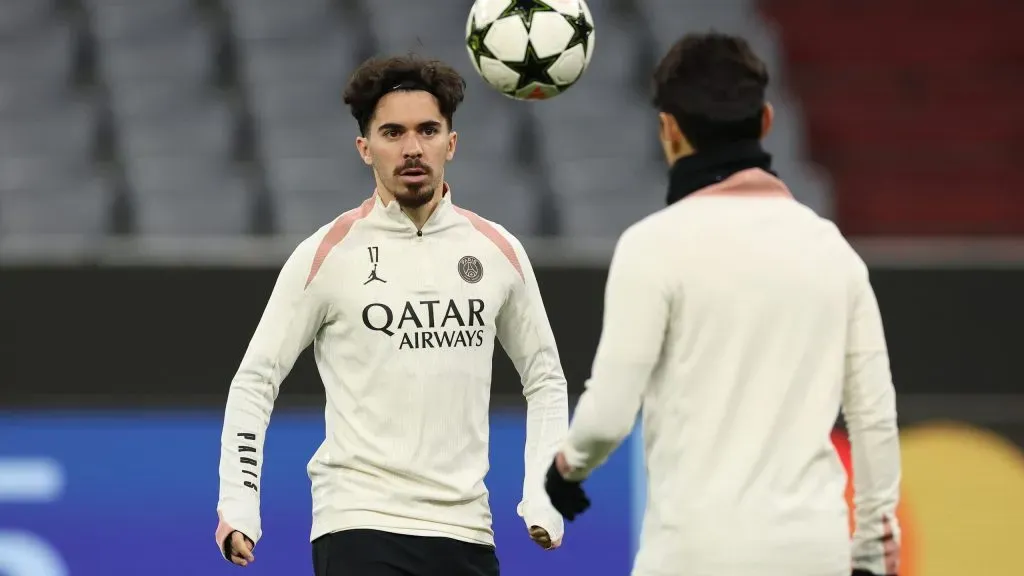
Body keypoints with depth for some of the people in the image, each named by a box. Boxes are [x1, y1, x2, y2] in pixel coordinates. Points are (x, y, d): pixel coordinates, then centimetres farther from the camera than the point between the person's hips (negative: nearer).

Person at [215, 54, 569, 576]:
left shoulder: (497, 251, 7)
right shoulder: (327, 255, -3)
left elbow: (544, 377, 17)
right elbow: (255, 379, 1)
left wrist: (542, 498, 6)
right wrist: (238, 507, -9)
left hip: (465, 532, 4)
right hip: (358, 527, -4)